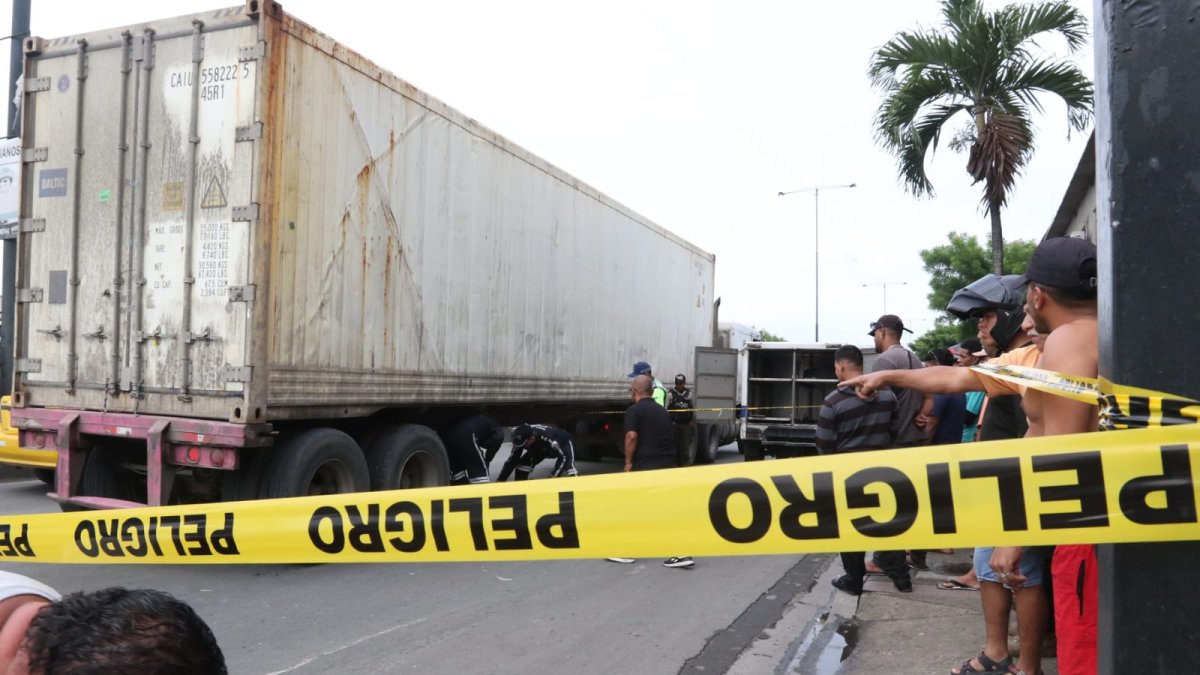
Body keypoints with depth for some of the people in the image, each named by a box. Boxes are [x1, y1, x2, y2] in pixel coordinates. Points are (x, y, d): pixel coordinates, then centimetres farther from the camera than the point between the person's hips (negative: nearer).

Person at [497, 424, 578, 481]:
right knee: (522, 462, -9)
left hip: (563, 442, -6)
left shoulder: (547, 437, -45)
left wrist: (554, 476, -46)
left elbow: (563, 457, -40)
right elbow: (512, 460, -20)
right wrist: (501, 480, -25)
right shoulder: (521, 440, -28)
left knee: (568, 464, -32)